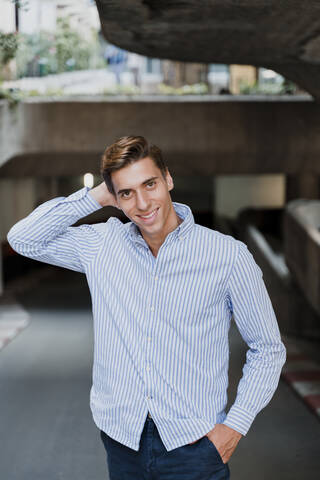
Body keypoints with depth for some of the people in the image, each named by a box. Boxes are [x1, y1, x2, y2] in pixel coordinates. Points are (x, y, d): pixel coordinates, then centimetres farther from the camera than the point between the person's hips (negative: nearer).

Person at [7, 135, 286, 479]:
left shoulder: (228, 255, -8)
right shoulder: (102, 245, 3)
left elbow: (268, 349, 0)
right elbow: (23, 238, 1)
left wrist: (235, 426, -10)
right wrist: (95, 197, -4)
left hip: (193, 444, -3)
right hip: (122, 441, 3)